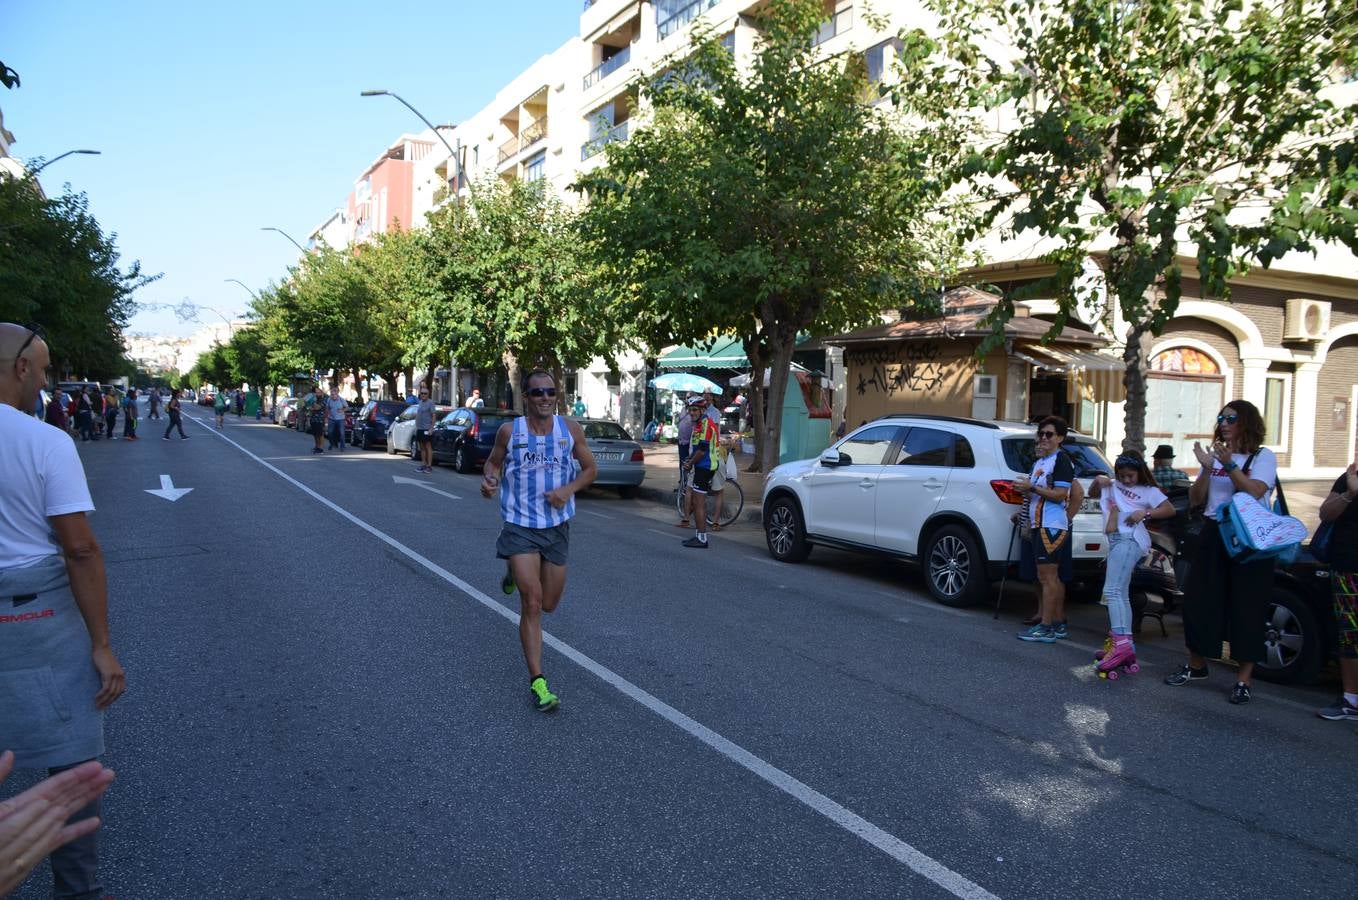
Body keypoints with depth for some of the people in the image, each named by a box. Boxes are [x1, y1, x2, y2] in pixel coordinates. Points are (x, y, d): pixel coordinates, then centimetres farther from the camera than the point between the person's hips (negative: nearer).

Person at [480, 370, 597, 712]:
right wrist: (488, 478, -14)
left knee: (548, 604, 15)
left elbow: (590, 468, 7)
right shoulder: (510, 431, -7)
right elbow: (493, 461, 9)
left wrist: (569, 489, -12)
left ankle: (516, 575, 48)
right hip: (520, 526, -3)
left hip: (557, 526, 3)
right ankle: (537, 681, 0)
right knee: (532, 603, -10)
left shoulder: (570, 429, -3)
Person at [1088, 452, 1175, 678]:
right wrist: (1098, 480, 12)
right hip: (1116, 541, 8)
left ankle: (1121, 643, -29)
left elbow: (1170, 509, -4)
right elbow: (1092, 493, 30)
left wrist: (1145, 513, -17)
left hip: (1129, 539, -8)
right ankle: (1125, 644, 15)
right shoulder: (1114, 486, 20)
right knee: (1120, 594, 10)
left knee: (1112, 591, -20)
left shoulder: (1148, 490, 4)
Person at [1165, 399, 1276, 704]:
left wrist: (1229, 465, -26)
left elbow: (1254, 492, -19)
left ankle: (1244, 679, 7)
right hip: (1214, 535, 5)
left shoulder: (1263, 456, -2)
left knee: (1246, 608, -1)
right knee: (1199, 601, 6)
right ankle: (1196, 666, 21)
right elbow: (1195, 500, 4)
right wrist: (1207, 468, -10)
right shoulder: (1214, 454, 10)